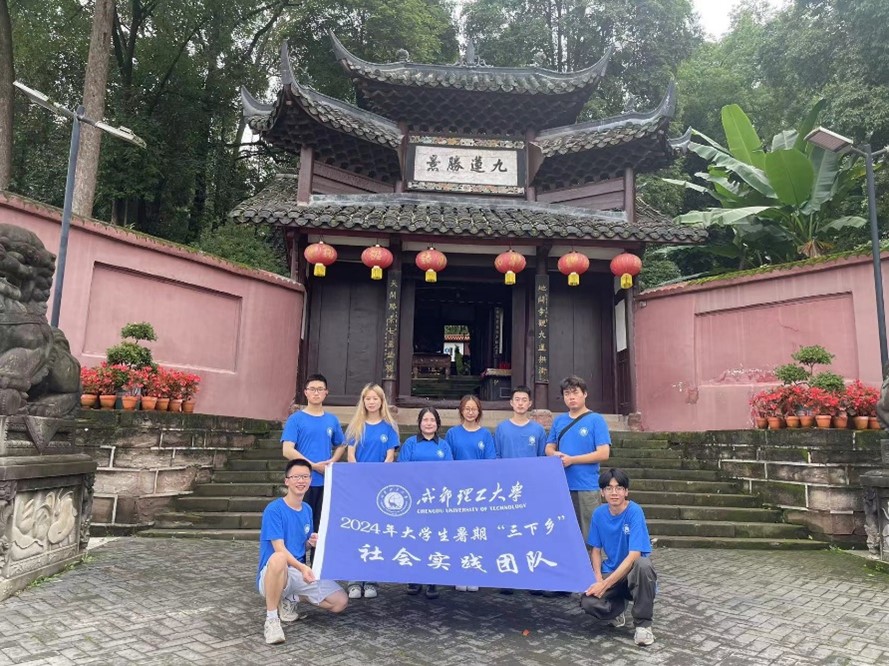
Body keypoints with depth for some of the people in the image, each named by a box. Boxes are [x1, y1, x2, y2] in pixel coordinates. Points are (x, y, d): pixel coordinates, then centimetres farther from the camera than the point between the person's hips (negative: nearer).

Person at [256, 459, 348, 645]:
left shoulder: (307, 510, 8)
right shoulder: (274, 509, -14)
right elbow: (279, 549, -22)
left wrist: (312, 542, -6)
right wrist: (302, 567, -39)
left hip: (301, 572, 6)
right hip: (272, 574, -6)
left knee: (341, 602, -8)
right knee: (279, 558, -42)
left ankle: (289, 599, 10)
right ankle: (271, 618, -23)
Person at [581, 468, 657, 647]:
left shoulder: (634, 512, -20)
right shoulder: (599, 513, -5)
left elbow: (634, 555, -25)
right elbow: (596, 549, 3)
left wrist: (605, 584, -26)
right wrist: (598, 579, -15)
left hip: (632, 572, -3)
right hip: (610, 572, 3)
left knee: (643, 565, -39)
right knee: (588, 601, -26)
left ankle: (643, 624, -17)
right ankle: (617, 607, 10)